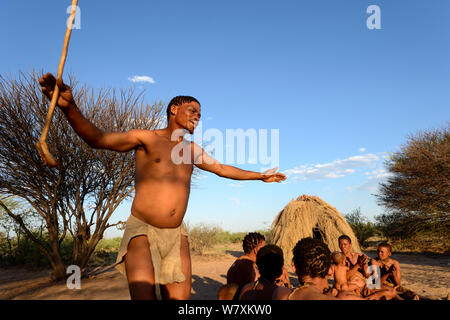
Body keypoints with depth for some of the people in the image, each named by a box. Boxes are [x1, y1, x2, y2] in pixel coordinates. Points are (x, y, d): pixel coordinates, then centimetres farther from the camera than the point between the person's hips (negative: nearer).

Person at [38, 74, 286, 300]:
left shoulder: (192, 150, 14)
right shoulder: (146, 138, -2)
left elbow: (223, 169, 27)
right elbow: (98, 139, -12)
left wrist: (260, 176, 34)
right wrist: (69, 108, -31)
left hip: (176, 235, 5)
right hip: (142, 230, -5)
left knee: (180, 296, 2)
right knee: (144, 295, -20)